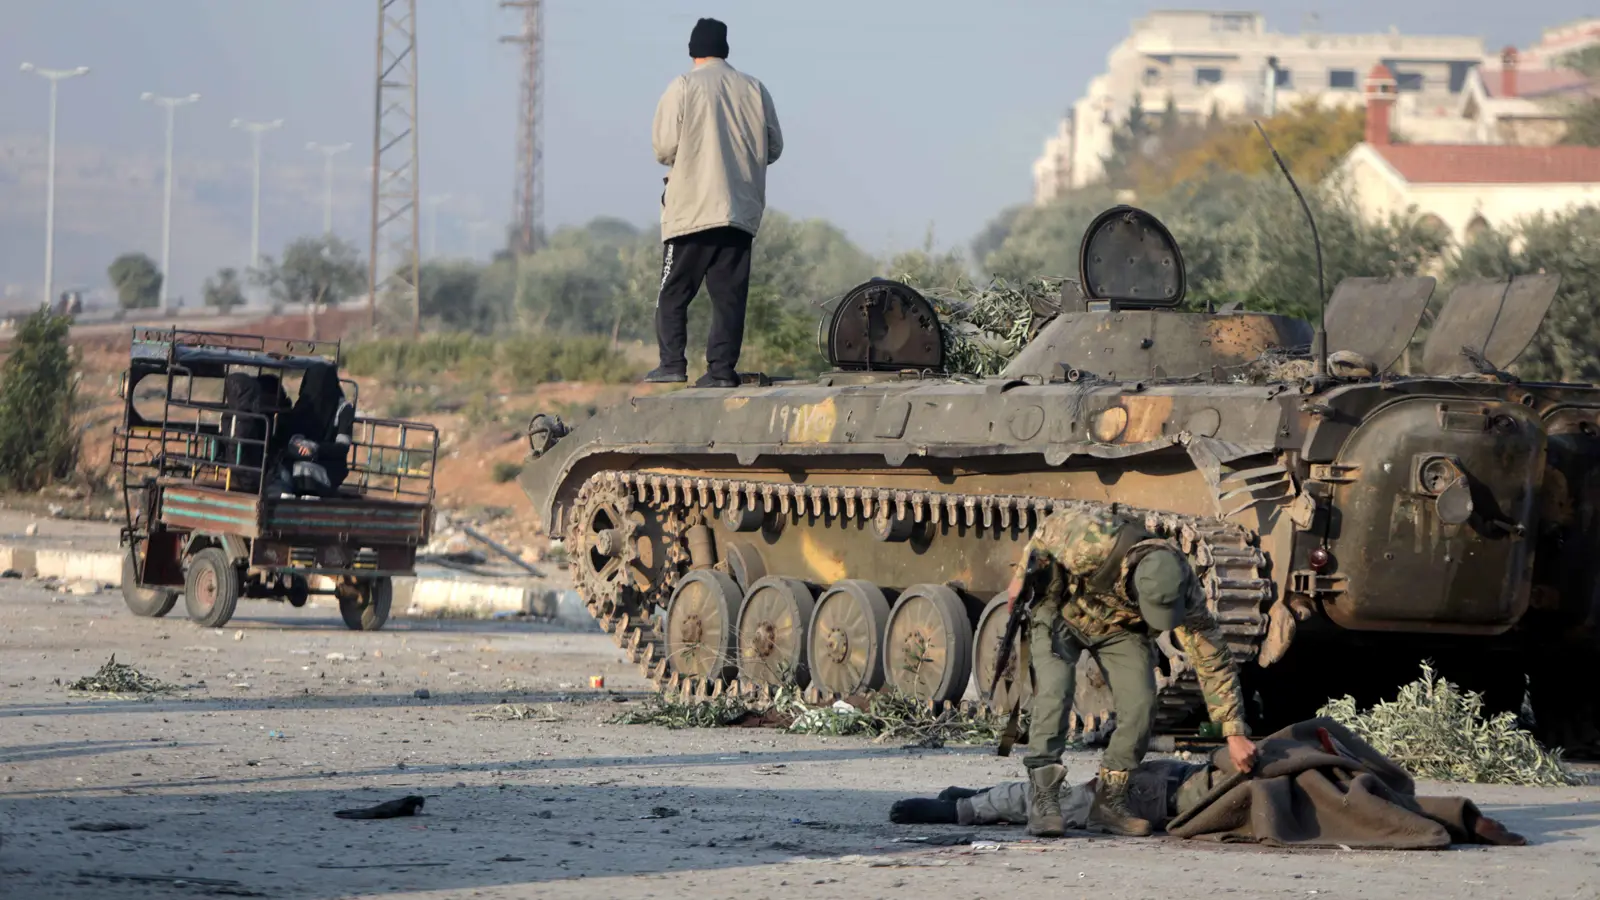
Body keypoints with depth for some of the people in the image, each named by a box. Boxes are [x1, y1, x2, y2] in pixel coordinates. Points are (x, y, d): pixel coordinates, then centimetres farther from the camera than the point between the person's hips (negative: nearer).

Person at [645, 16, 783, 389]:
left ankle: (672, 363, -2)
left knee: (674, 292, 5)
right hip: (741, 211, 3)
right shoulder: (754, 89, 4)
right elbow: (773, 147, 9)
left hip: (691, 209, -3)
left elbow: (664, 147, -9)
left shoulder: (683, 86, -5)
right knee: (729, 295, 5)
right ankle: (722, 368, 0)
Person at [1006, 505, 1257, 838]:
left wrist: (1235, 734, -26)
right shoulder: (1092, 541, -42)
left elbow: (1213, 661, -24)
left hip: (1119, 628, 3)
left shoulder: (1182, 589, -31)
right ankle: (1043, 801, -21)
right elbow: (1048, 530, -17)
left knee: (1140, 704, -14)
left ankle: (1109, 801, -1)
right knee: (1054, 695, -23)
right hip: (1062, 613, -3)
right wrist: (1023, 576, -1)